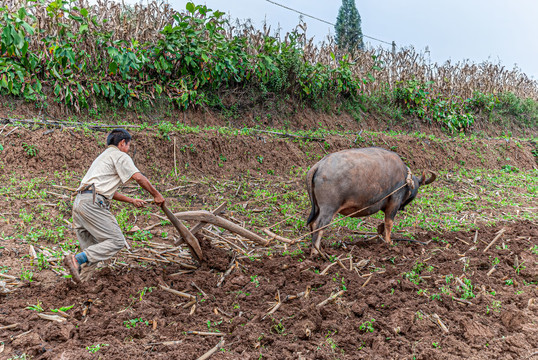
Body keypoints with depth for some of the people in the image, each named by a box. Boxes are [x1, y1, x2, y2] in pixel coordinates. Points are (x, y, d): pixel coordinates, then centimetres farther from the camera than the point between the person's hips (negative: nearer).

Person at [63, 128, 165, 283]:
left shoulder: (103, 157, 34)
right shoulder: (120, 155, 5)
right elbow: (139, 178, -5)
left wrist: (131, 200, 31)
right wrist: (156, 195, 7)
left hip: (79, 201, 10)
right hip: (92, 202, -10)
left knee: (91, 248, 11)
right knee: (117, 241, -10)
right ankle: (76, 260, -20)